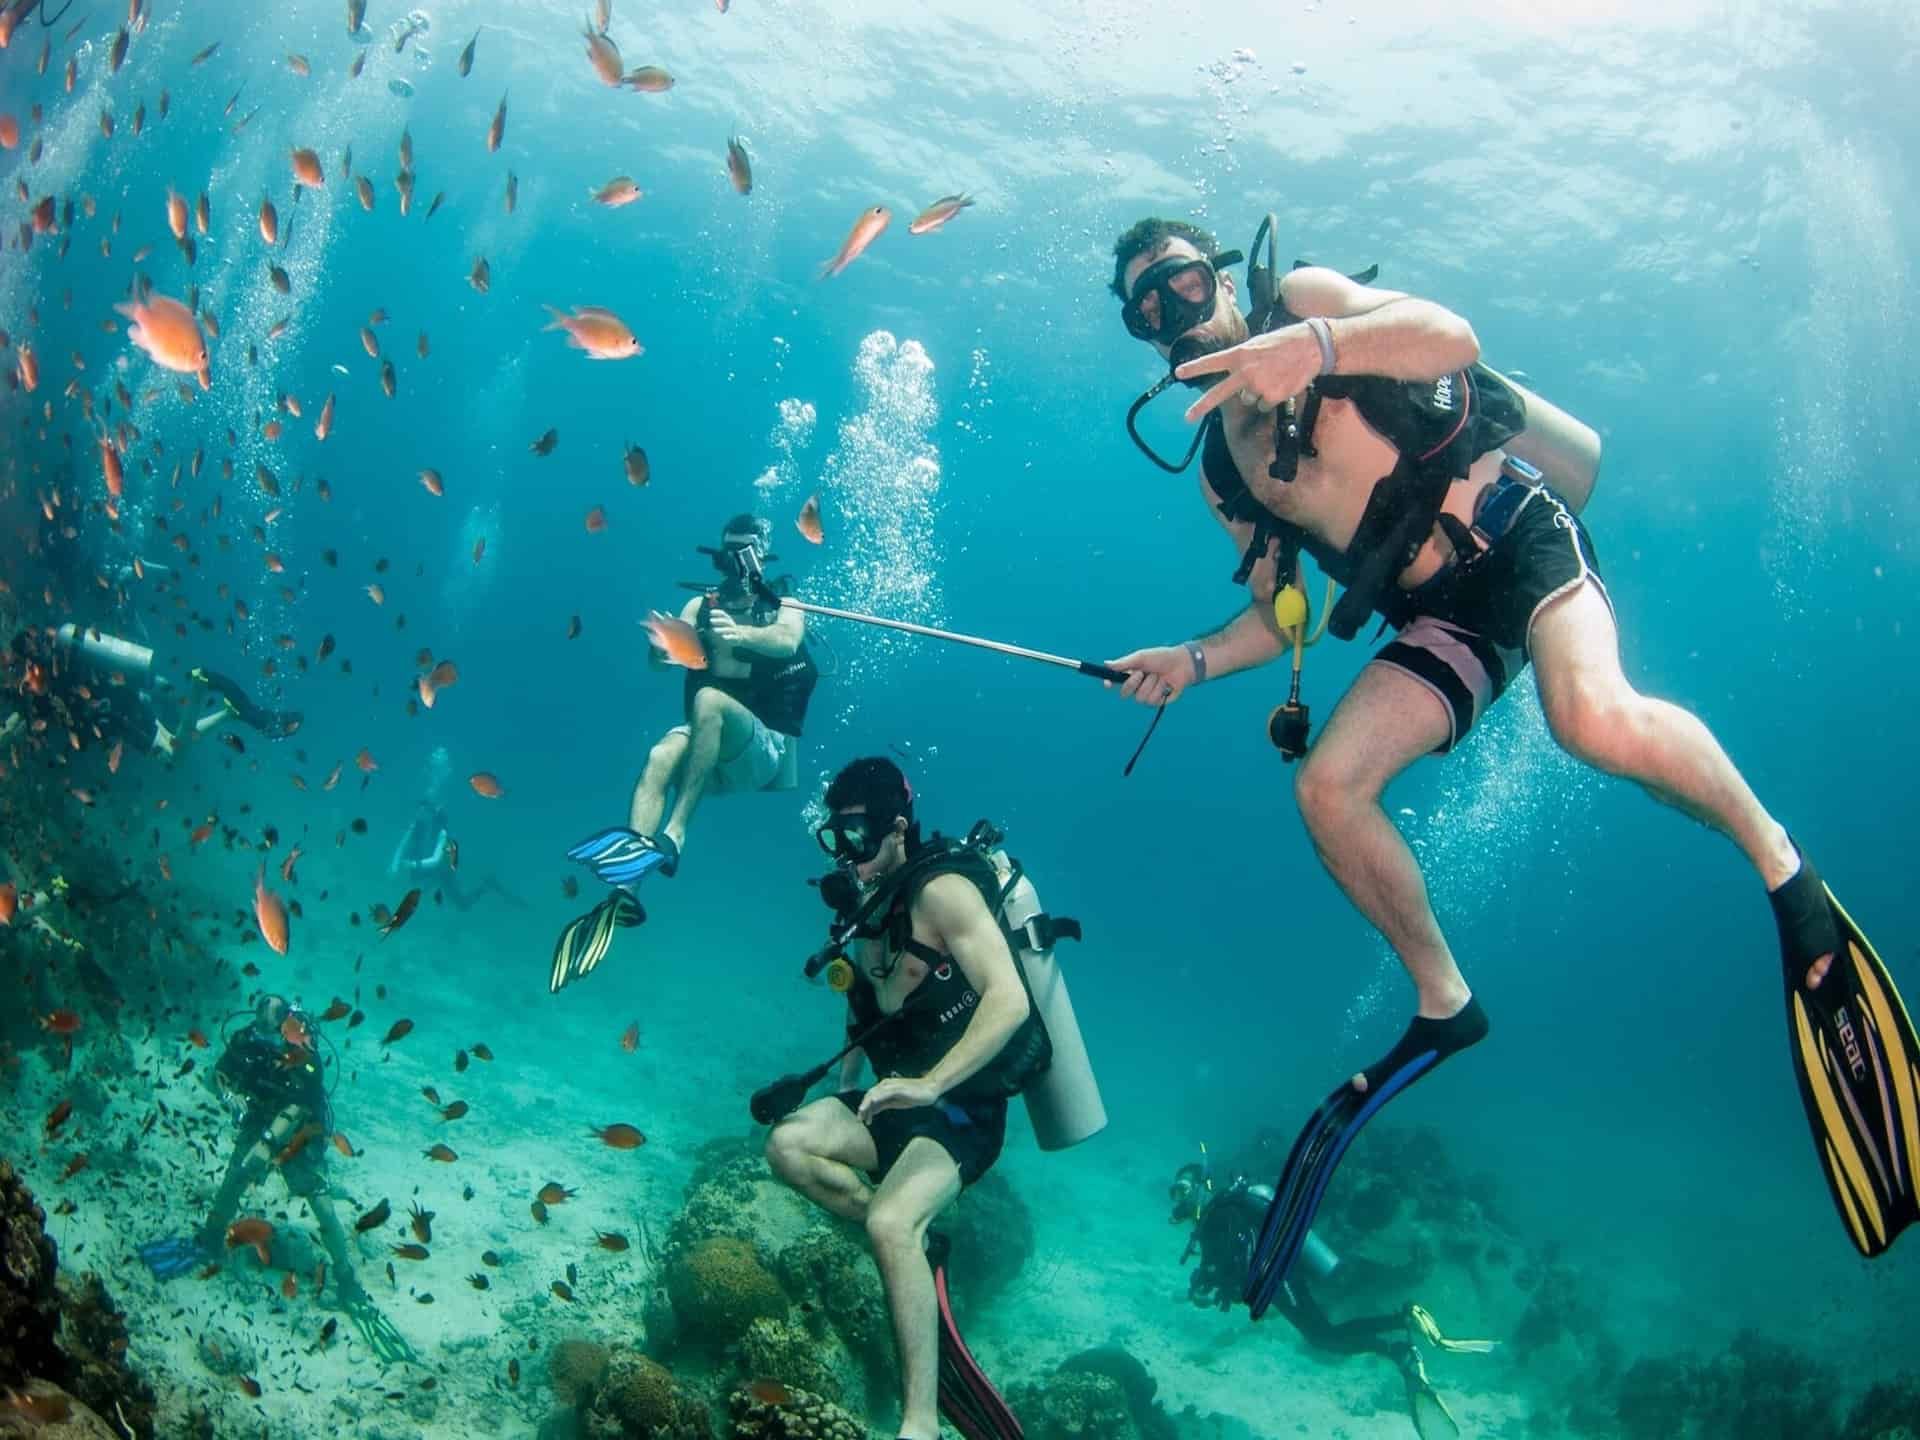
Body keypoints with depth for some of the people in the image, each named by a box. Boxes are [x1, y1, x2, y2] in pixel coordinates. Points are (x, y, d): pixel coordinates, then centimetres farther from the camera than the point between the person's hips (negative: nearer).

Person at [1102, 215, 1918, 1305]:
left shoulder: (1301, 296, 3)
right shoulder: (1217, 461, 17)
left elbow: (1450, 333, -15)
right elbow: (1281, 613, 19)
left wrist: (1319, 342, -32)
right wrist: (1193, 662, 1)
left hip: (1513, 531, -6)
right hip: (1442, 621, 6)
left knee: (1595, 717, -35)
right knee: (1328, 786, -11)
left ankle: (1777, 857, -8)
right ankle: (1444, 1001, 8)